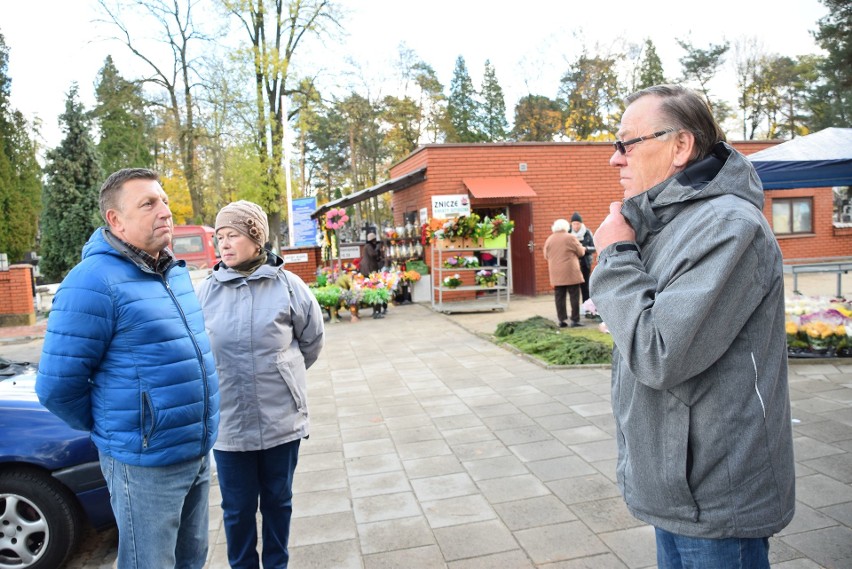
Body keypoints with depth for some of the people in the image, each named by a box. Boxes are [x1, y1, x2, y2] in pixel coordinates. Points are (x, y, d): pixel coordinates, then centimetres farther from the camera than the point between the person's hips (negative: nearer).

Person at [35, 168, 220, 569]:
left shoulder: (176, 272, 6)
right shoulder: (95, 282, -18)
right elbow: (56, 386, -16)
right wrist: (110, 429, -1)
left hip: (199, 454, 7)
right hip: (145, 464, -7)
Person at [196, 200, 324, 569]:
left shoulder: (287, 285, -7)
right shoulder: (205, 292, -4)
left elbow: (312, 340, 6)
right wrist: (217, 383, 8)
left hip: (281, 417, 0)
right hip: (228, 421, 1)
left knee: (278, 500, 17)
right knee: (237, 508, 14)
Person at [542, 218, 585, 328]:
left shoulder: (549, 240, 7)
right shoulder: (570, 238, -5)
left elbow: (546, 256, 12)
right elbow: (581, 253, 0)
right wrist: (582, 248, 22)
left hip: (556, 274, 4)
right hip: (571, 273, -4)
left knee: (559, 297, 7)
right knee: (574, 296, 2)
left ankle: (562, 320, 7)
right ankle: (575, 320, 1)